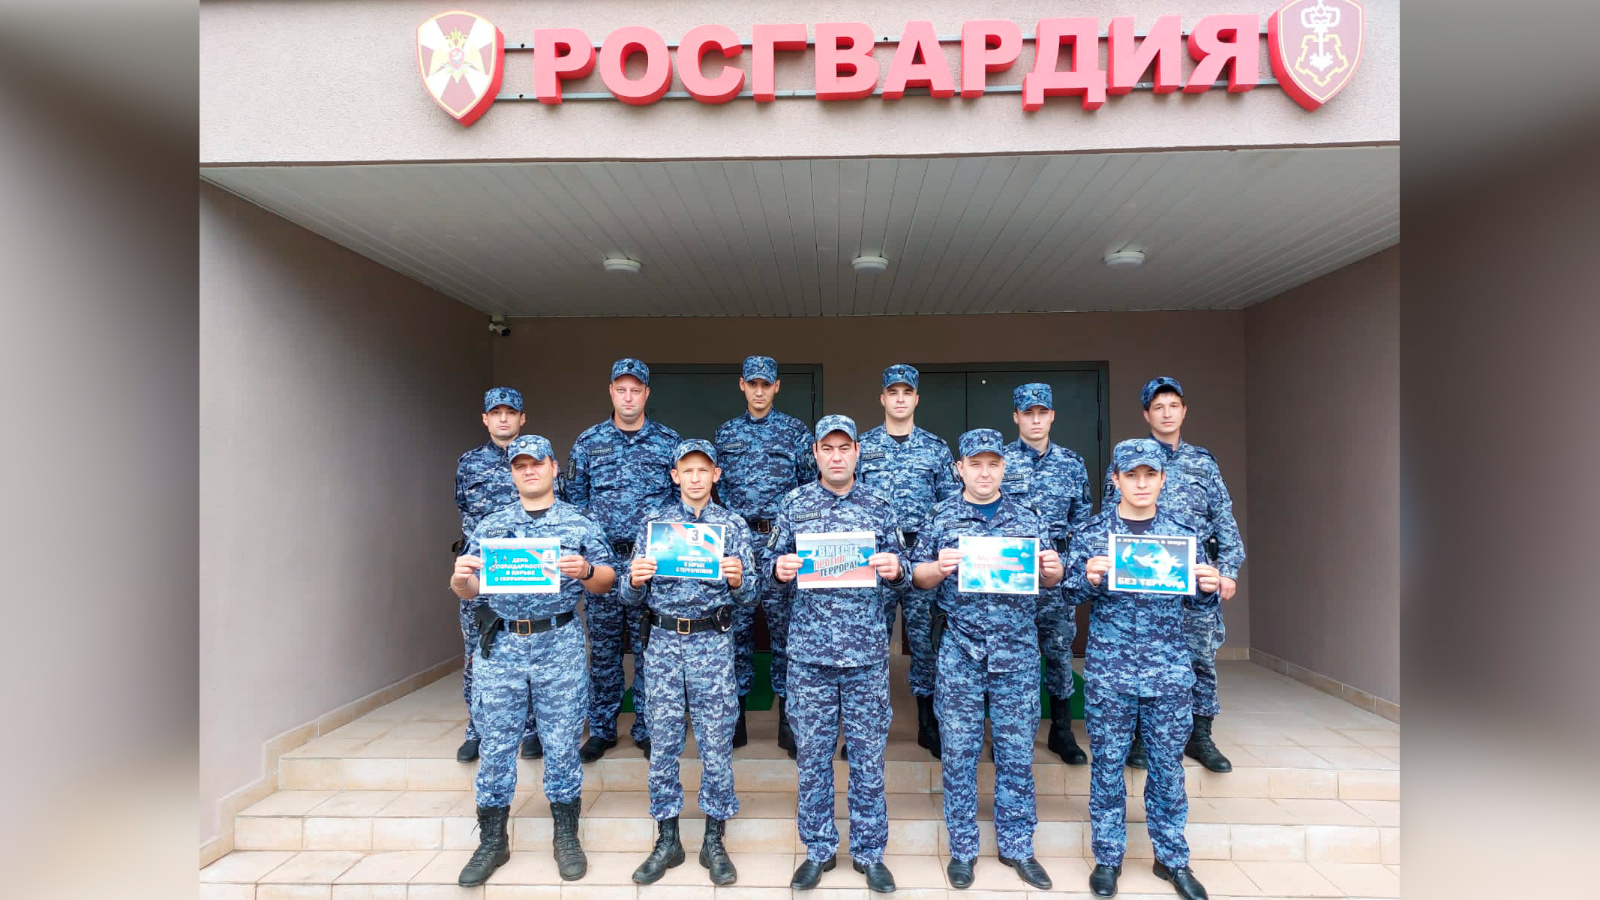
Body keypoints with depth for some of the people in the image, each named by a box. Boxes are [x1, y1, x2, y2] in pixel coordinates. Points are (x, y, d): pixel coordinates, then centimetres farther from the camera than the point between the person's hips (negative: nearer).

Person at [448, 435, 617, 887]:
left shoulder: (580, 524, 3)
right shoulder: (491, 525, 9)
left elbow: (605, 582, 2)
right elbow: (469, 590, 8)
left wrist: (586, 570, -19)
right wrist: (460, 577, -14)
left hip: (560, 646, -1)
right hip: (499, 645, 2)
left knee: (562, 743, 6)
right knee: (495, 746, 8)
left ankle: (566, 837, 23)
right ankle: (492, 841, 24)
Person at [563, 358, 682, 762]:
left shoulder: (669, 441, 3)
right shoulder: (589, 441, 6)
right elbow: (575, 498, 9)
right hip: (603, 557, 1)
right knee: (603, 644, 7)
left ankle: (647, 728, 20)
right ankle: (601, 728, 21)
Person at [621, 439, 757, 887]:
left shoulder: (733, 525, 4)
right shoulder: (654, 522, 6)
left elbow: (751, 597, 1)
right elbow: (632, 597, 5)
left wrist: (737, 580, -20)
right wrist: (635, 580, -17)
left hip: (713, 643, -1)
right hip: (663, 641, 1)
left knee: (716, 741, 4)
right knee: (663, 741, 7)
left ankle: (713, 840, 20)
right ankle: (667, 840, 23)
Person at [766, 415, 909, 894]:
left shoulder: (878, 507, 5)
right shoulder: (794, 503, 4)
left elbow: (901, 575, 9)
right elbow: (770, 563, 8)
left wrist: (895, 570, -13)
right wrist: (780, 569, -14)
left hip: (867, 652, 0)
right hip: (809, 652, 0)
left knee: (868, 756, 8)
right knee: (812, 755, 9)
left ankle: (869, 852, 26)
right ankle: (818, 851, 27)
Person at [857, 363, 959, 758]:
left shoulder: (936, 448, 7)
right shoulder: (864, 446, 6)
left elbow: (952, 503, 8)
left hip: (924, 552, 0)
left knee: (924, 633, 5)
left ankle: (927, 721, 19)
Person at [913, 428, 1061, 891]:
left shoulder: (1028, 518, 6)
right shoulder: (940, 517, 2)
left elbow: (1048, 583, 10)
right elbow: (918, 576, 3)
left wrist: (1053, 570, -12)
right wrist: (939, 567, -18)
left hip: (1018, 649, 1)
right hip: (960, 649, -1)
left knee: (1016, 751, 10)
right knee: (959, 750, 7)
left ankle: (1017, 846, 27)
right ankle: (962, 848, 23)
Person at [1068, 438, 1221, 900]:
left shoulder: (1183, 531, 3)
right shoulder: (1092, 532, -2)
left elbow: (1198, 600, 7)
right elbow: (1072, 593, -2)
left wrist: (1209, 588, -15)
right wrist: (1089, 579, -23)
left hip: (1170, 669, 2)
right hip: (1108, 668, -1)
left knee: (1168, 764, 11)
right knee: (1108, 762, 8)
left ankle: (1172, 857, 30)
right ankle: (1108, 856, 24)